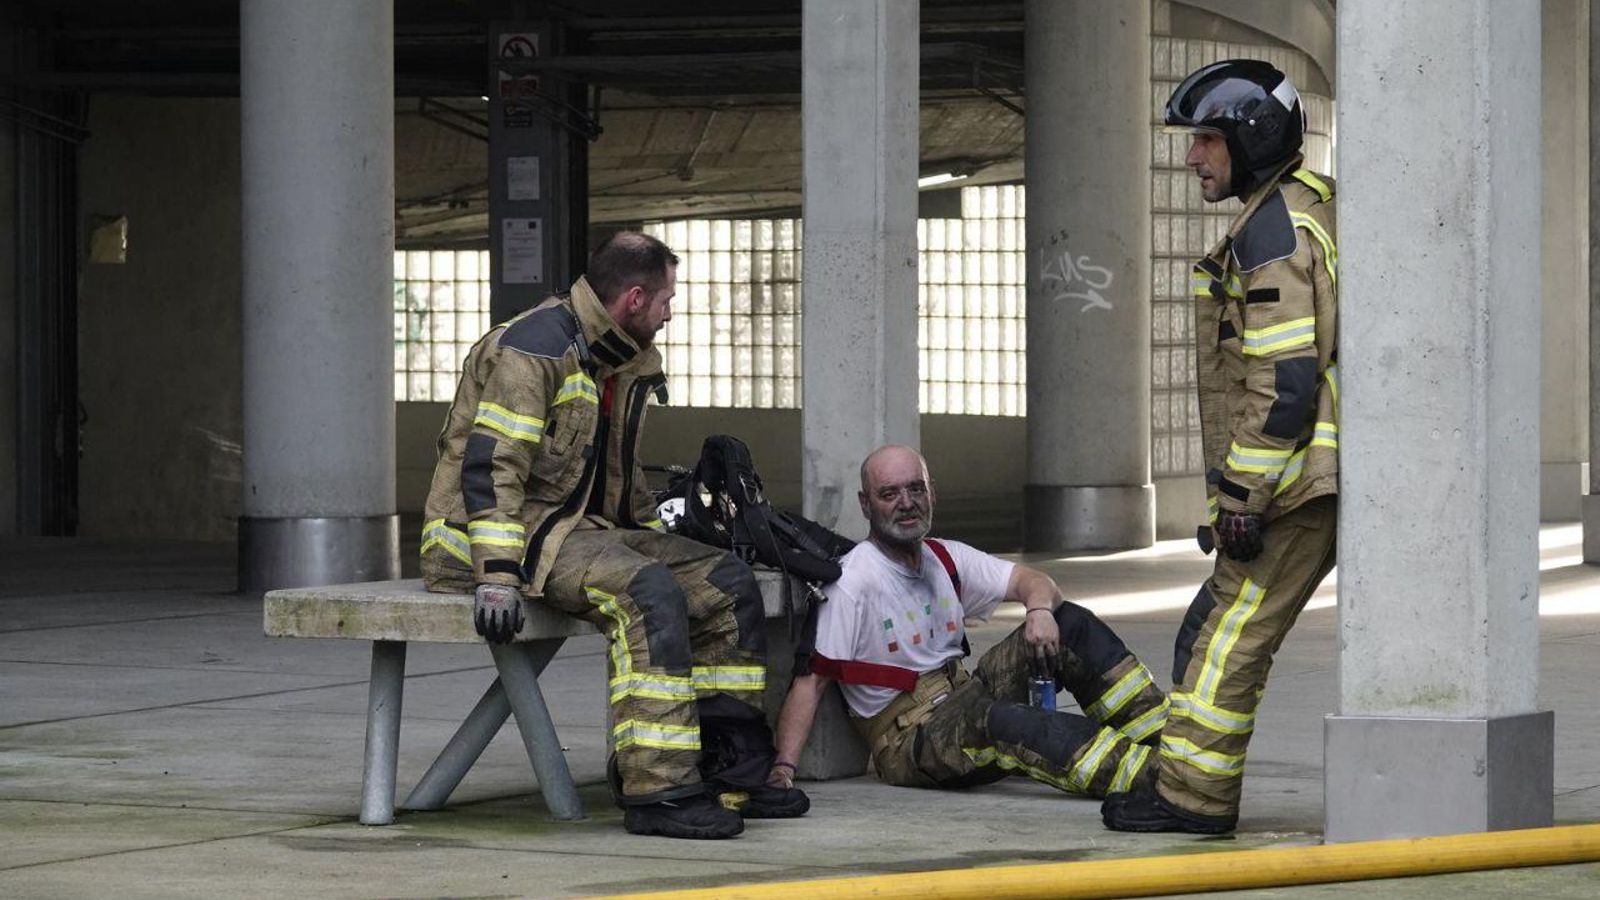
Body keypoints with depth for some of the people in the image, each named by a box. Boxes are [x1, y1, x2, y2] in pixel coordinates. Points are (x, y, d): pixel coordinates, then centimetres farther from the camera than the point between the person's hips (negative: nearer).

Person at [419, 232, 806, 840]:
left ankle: (731, 772, 0)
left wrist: (660, 546, 22)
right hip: (520, 532, -10)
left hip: (584, 527, 10)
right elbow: (491, 465, -23)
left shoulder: (621, 361, 17)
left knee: (726, 585, -2)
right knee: (645, 593, -33)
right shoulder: (536, 348, -16)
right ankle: (659, 792, -34)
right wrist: (498, 576, -31)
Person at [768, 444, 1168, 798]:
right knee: (999, 721, -40)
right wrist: (784, 766, -25)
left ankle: (1159, 734, -13)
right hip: (907, 739, -8)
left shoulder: (945, 559, 11)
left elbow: (1032, 581, 12)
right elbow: (810, 679, -14)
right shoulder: (853, 582, -11)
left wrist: (1039, 610, -14)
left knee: (1071, 623, -3)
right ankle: (1141, 777, -50)